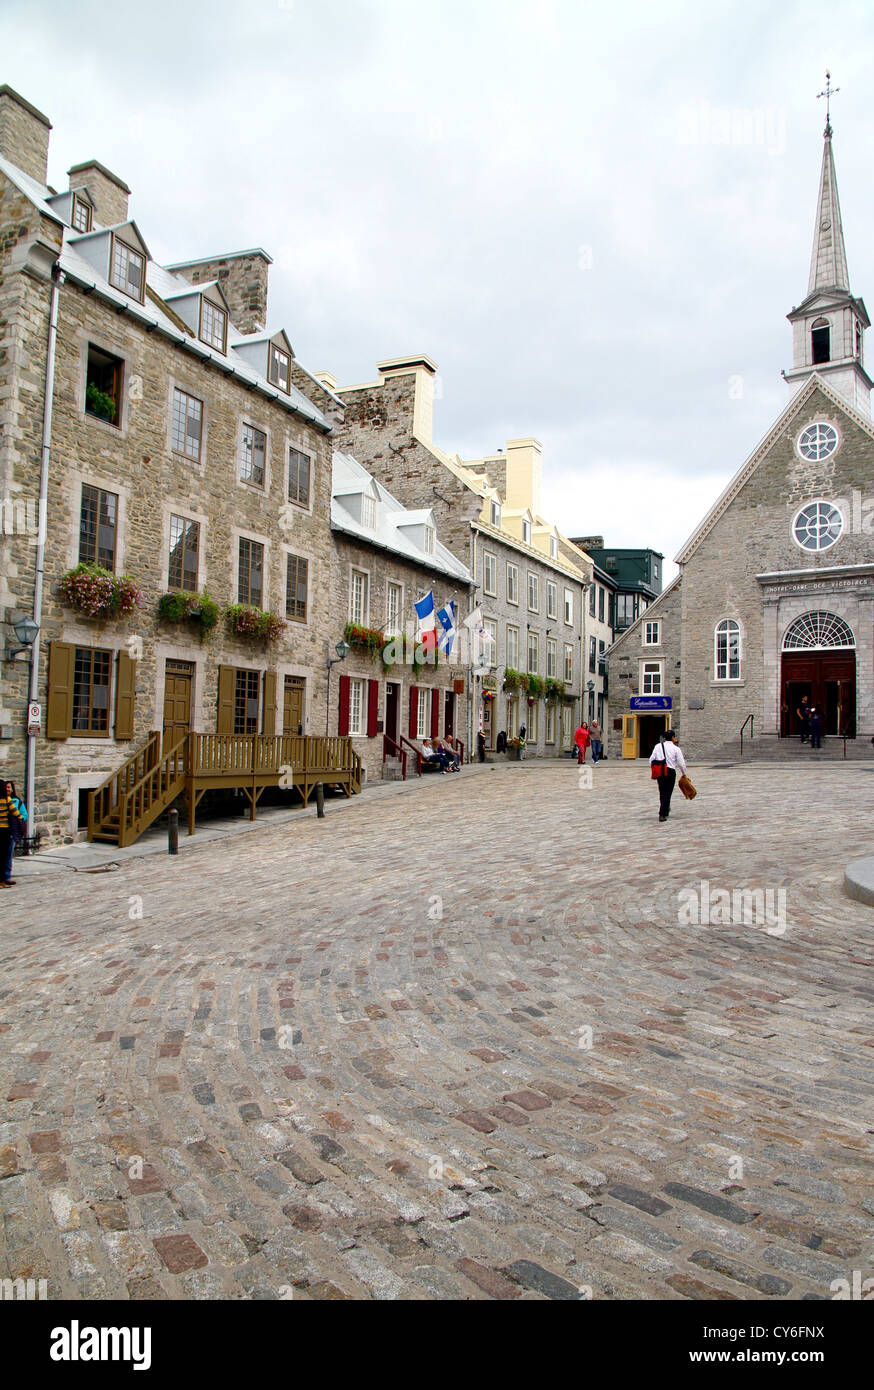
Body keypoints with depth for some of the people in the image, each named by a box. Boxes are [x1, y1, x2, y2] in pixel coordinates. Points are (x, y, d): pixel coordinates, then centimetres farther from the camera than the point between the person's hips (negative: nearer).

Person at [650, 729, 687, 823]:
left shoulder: (658, 746, 4)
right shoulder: (676, 749, -5)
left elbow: (651, 760, 1)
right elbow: (681, 763, -2)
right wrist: (684, 773, 15)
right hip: (670, 772, -4)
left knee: (662, 792, 18)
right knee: (667, 793, 1)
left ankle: (666, 809, 33)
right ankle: (662, 814, -5)